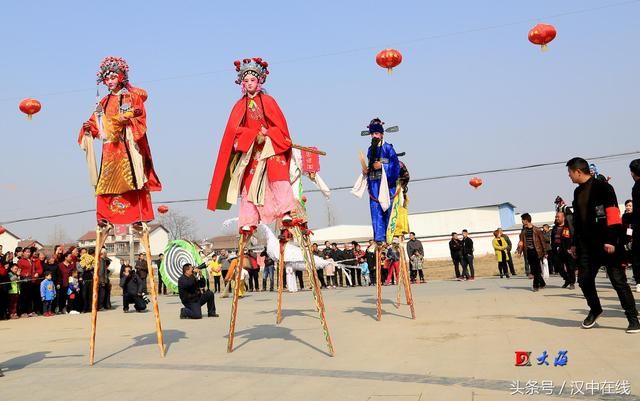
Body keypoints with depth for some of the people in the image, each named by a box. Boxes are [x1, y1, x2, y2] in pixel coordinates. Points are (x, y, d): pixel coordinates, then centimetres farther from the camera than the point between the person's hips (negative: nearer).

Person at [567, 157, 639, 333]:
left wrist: (611, 240, -21)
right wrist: (575, 243, 21)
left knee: (618, 280, -3)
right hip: (587, 244, 7)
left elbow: (613, 214, -16)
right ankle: (595, 310, 28)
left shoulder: (602, 186, -9)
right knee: (584, 279, 7)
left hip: (607, 244, -7)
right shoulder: (578, 192, 15)